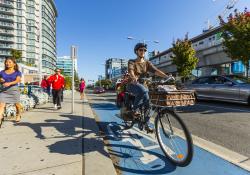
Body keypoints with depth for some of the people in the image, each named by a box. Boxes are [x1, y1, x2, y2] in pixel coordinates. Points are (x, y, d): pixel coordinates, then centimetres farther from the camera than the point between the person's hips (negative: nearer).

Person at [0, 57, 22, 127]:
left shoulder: (17, 72, -1)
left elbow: (18, 80, -16)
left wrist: (9, 83, -33)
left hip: (14, 89, -2)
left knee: (17, 104, 11)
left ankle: (18, 115, 37)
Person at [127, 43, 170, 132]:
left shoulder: (147, 63, 10)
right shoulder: (132, 62, -1)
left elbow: (155, 71, -7)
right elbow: (130, 70, -23)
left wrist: (167, 76, -25)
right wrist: (134, 78, -47)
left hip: (142, 84, 5)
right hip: (133, 84, -4)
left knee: (147, 102, -10)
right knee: (143, 90, -36)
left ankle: (146, 125, 8)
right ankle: (134, 110, -16)